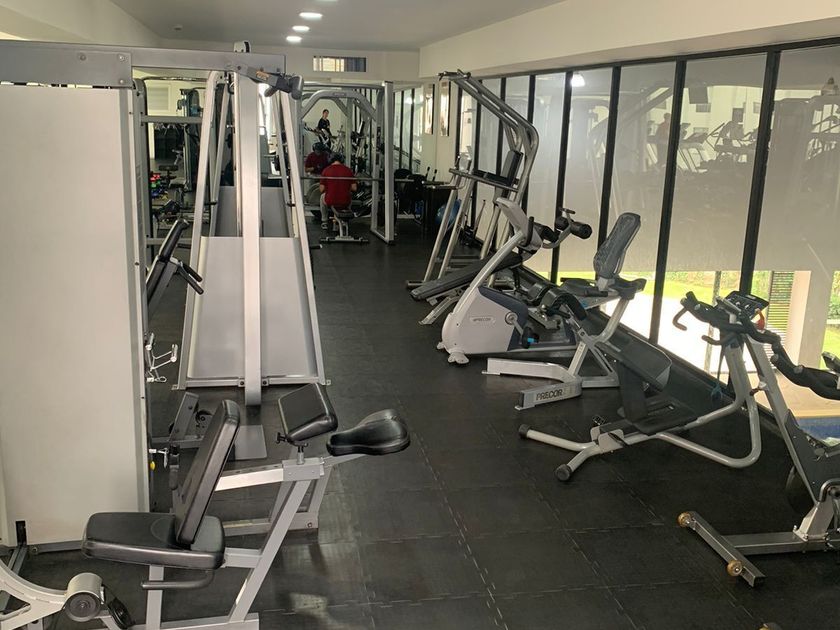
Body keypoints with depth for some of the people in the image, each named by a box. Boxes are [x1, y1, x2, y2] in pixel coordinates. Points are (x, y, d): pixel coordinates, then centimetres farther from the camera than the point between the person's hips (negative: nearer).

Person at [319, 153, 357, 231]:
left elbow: (322, 190, -3)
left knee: (323, 196, 35)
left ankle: (324, 222, 38)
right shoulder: (348, 170, 1)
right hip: (345, 203, 1)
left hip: (330, 202, -1)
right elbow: (354, 188, 0)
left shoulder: (326, 170, -3)